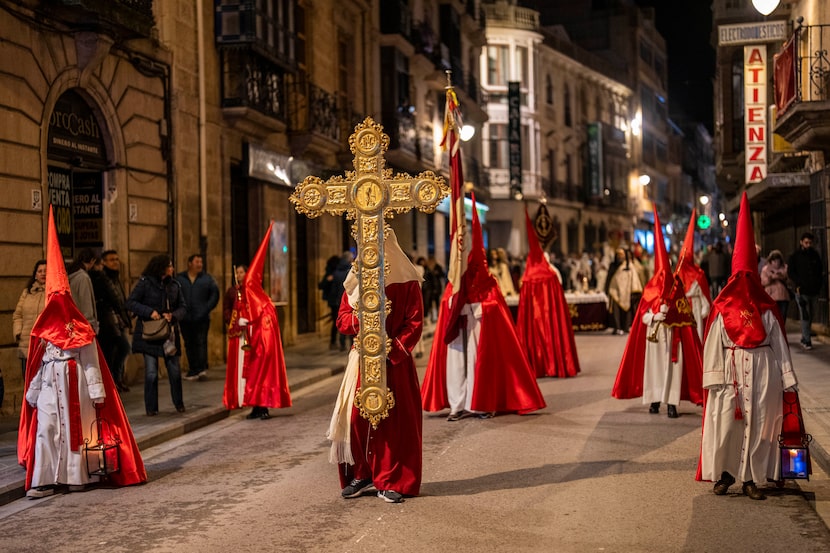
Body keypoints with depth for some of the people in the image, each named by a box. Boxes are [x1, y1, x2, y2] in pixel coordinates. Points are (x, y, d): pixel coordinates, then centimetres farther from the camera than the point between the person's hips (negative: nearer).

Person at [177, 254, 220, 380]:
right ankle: (193, 370, 10)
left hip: (201, 318, -1)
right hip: (185, 319, 1)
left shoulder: (207, 279, 7)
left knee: (201, 342, -9)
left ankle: (202, 368, -14)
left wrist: (207, 309, -3)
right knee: (189, 345, 5)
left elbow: (215, 294, 7)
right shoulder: (179, 279, 6)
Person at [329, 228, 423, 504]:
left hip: (395, 361, -3)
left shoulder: (407, 282, -2)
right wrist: (362, 317, -15)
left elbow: (414, 323, -6)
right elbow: (342, 319, 6)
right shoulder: (355, 281, 9)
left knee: (395, 420, -2)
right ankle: (362, 475, 13)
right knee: (356, 416, -1)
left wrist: (392, 351, -16)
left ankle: (392, 481, 5)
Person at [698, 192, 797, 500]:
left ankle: (750, 478, 11)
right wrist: (714, 376, -9)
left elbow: (778, 343, 4)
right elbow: (713, 344, -3)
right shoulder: (723, 307, 0)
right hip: (730, 370, -1)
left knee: (758, 424, 4)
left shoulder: (767, 308, 4)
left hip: (762, 372, 2)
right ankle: (724, 474, 11)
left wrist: (786, 378, 0)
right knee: (726, 423, -2)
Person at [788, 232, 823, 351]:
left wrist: (818, 286, 7)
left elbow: (819, 272, 18)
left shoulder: (815, 255, 12)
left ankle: (804, 339, 19)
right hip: (802, 291, -4)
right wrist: (797, 285, -11)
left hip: (814, 291, 4)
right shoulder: (795, 256, 1)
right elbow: (790, 272, 0)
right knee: (805, 316, -10)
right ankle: (807, 341, -9)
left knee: (811, 316, 9)